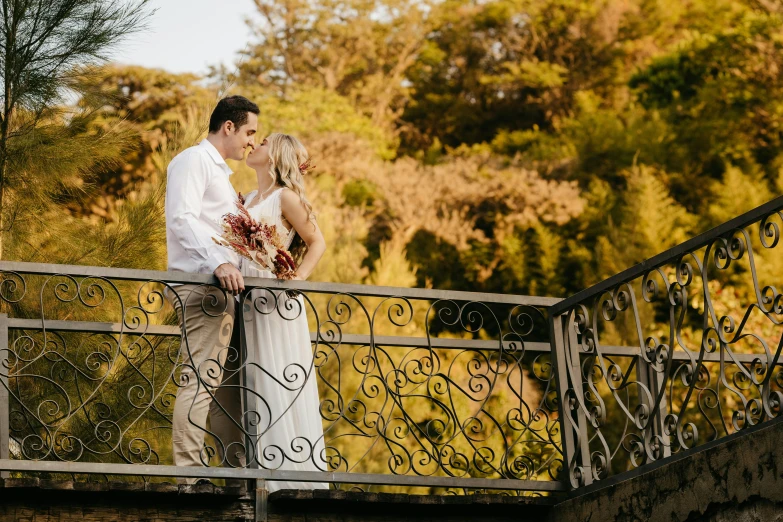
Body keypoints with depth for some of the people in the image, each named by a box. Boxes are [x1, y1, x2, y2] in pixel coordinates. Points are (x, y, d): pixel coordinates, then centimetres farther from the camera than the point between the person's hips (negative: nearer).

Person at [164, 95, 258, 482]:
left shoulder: (220, 172, 27)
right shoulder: (194, 161, -4)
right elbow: (182, 219, -18)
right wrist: (218, 263, -30)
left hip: (222, 289, 10)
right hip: (200, 286, -10)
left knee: (227, 381, 10)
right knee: (200, 378, -14)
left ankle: (236, 468, 13)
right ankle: (189, 473, -17)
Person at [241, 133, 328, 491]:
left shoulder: (286, 197, -3)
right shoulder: (249, 199, 18)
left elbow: (317, 241, -3)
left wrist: (300, 275, -16)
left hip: (276, 299, -7)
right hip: (247, 298, 7)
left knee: (280, 380, -7)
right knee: (253, 384, 5)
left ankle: (295, 471, -5)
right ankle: (263, 469, 8)